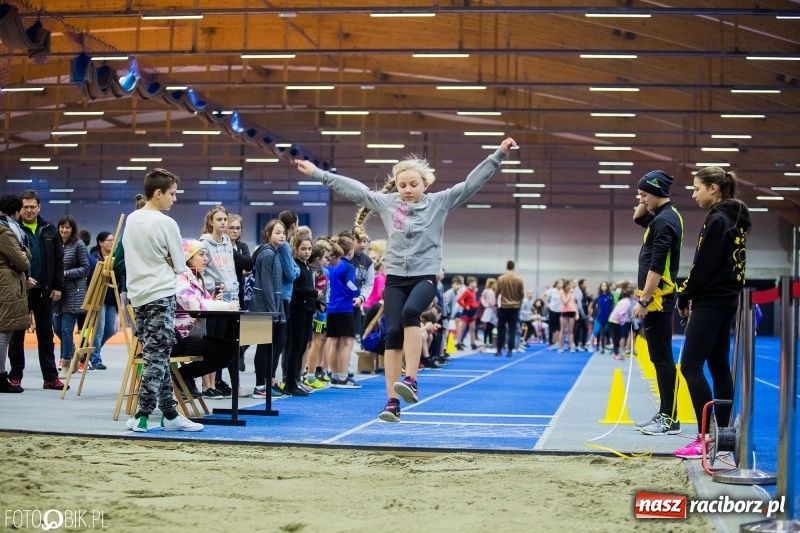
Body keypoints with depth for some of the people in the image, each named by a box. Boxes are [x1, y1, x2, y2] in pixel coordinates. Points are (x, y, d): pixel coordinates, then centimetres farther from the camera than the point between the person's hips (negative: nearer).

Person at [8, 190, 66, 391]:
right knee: (17, 334, 5)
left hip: (44, 290, 3)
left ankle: (50, 377, 10)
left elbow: (58, 260, 9)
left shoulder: (49, 230, 8)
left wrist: (57, 286, 2)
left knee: (46, 334, 7)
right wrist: (22, 279, -16)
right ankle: (15, 376, 11)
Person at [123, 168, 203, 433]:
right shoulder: (166, 223, -11)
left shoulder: (131, 220, 9)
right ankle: (142, 416, -6)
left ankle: (169, 413, 12)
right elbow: (179, 266, -5)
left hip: (138, 296, 7)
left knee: (155, 358, 9)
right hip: (160, 296, -7)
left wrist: (161, 262, 7)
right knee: (157, 358, -4)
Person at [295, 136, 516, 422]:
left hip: (426, 276, -2)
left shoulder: (439, 202, 2)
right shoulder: (386, 202, 7)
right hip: (395, 277, 3)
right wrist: (318, 173, 10)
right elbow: (353, 188, 9)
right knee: (393, 333, -7)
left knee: (410, 312, -31)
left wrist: (498, 155, -8)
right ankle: (392, 401, -5)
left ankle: (410, 381, -29)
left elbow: (471, 183, -2)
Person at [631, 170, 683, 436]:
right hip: (658, 298, 10)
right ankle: (664, 414, 17)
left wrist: (643, 300, -21)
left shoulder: (664, 221, -16)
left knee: (662, 358, -9)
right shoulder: (665, 216, 14)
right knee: (660, 357, 12)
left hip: (657, 299, -10)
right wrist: (646, 202, 15)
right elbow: (637, 217, 34)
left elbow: (656, 267, -22)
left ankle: (670, 420, -8)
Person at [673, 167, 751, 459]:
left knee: (691, 366, -10)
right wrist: (692, 296, 13)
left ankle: (706, 437, -14)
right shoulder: (733, 219, 15)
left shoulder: (717, 220, -15)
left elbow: (704, 266, -18)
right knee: (719, 366, 11)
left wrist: (684, 297, -6)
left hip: (711, 302, -10)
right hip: (726, 300, 10)